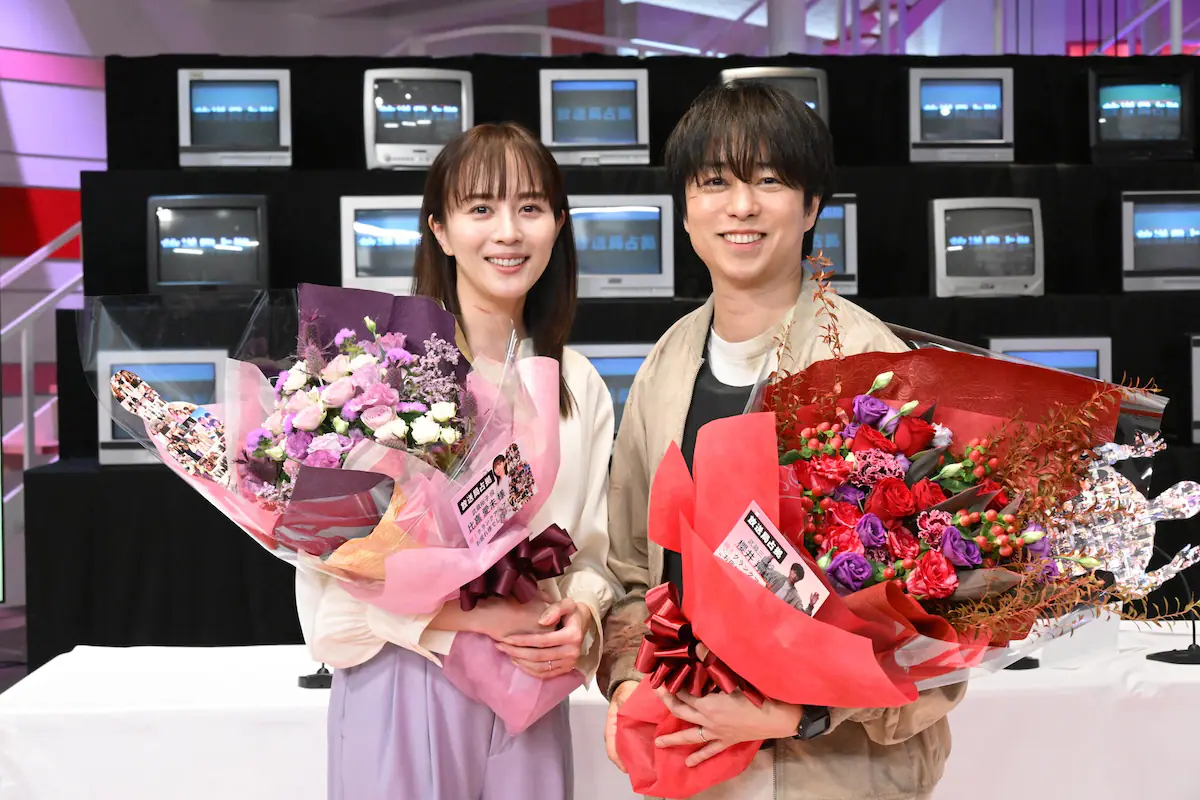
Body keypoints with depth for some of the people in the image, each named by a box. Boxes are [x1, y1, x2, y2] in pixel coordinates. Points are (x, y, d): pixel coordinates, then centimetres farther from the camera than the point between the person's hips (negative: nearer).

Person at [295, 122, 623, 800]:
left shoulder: (579, 384, 7)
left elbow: (595, 548, 11)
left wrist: (579, 617, -9)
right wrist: (471, 618, -19)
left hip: (531, 691, 4)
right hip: (403, 686, -4)